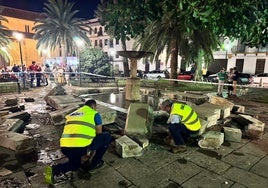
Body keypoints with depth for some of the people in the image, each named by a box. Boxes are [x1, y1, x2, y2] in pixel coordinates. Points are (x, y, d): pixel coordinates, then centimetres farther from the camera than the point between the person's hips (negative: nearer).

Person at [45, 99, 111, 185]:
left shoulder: (72, 114, 29)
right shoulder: (95, 114, 13)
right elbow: (99, 134, 19)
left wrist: (82, 154, 46)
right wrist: (94, 150, 37)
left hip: (65, 147, 7)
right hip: (81, 146, -6)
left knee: (75, 163, 37)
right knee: (107, 136, 16)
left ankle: (54, 170, 11)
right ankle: (94, 164, 23)